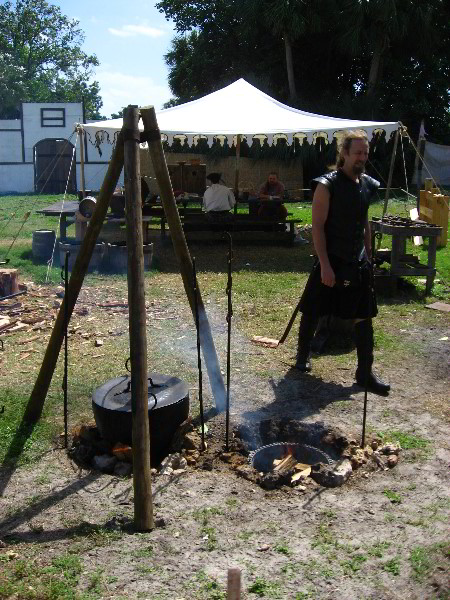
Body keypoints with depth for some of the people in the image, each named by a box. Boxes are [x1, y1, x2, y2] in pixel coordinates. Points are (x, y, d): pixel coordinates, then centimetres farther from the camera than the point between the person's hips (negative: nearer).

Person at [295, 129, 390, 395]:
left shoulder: (368, 185, 7)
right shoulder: (327, 185, -12)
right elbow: (317, 227, -15)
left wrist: (369, 256, 15)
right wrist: (324, 265, -19)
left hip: (359, 263, 6)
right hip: (331, 262, -5)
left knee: (364, 317, 5)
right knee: (313, 312, 9)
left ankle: (365, 371, 14)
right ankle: (303, 355, 32)